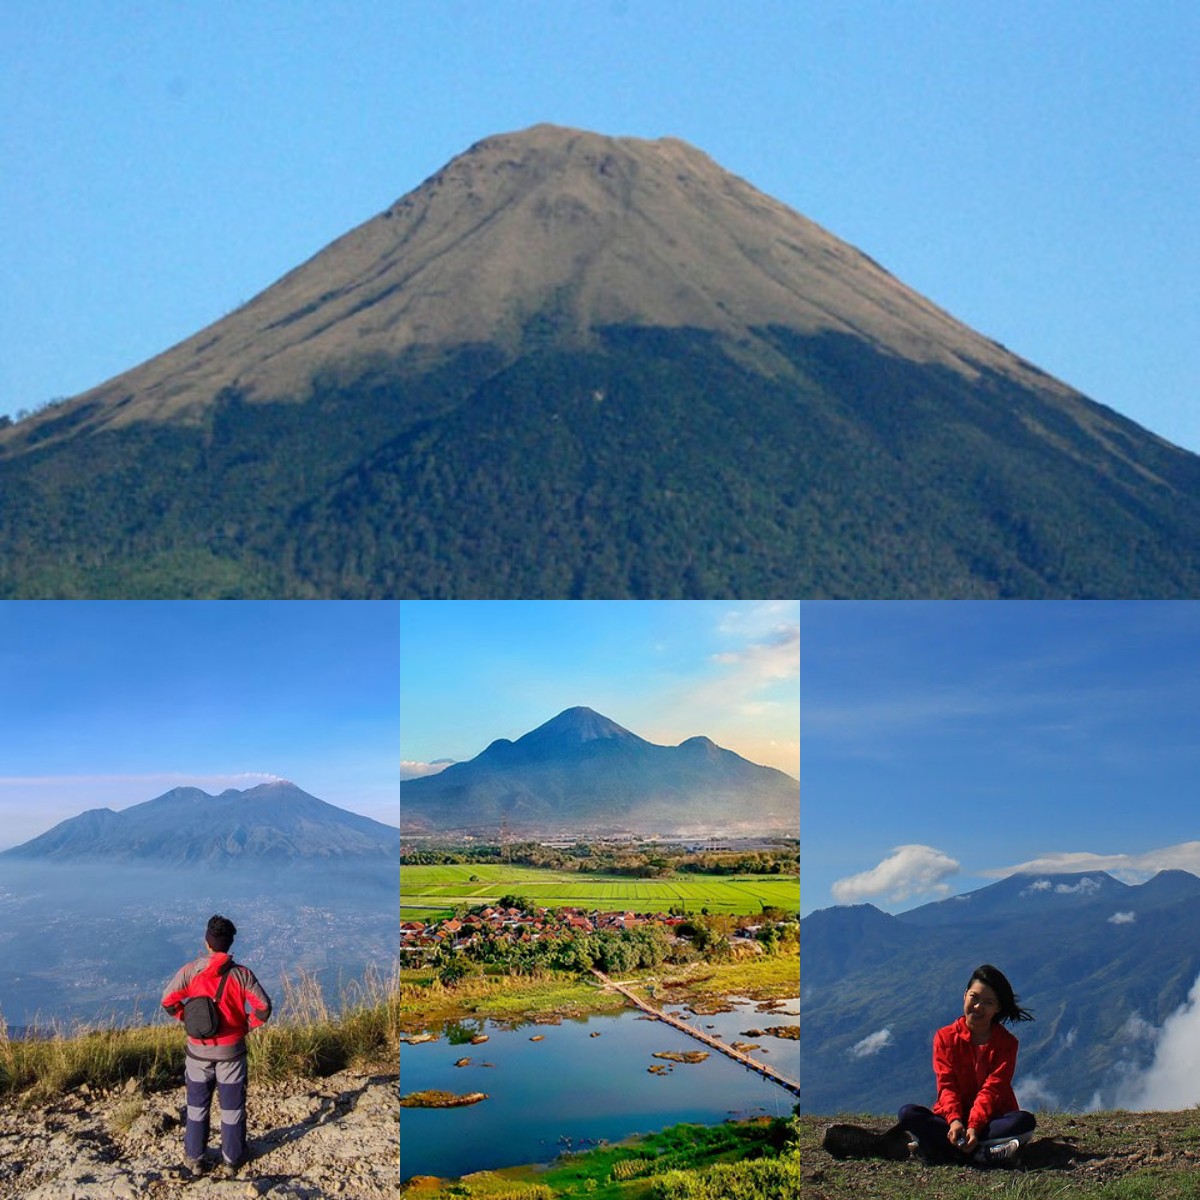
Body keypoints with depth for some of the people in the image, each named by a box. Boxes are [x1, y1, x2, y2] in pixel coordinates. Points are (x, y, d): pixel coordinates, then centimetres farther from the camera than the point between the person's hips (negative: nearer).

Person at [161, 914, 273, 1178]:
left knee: (197, 1107, 16)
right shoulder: (241, 974, -12)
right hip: (231, 1051, -1)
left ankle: (194, 1160, 24)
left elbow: (168, 1001, -9)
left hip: (199, 1051, 1)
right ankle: (231, 1160, 22)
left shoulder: (190, 971, -11)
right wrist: (246, 1025, 2)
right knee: (232, 1108, 13)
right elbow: (263, 1007, -14)